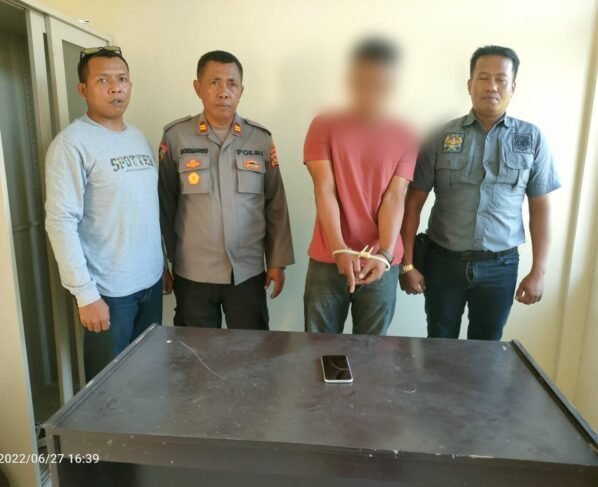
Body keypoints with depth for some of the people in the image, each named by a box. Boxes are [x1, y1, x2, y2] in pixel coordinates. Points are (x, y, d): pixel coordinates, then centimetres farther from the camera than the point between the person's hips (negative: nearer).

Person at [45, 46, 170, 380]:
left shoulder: (139, 137, 9)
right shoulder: (72, 143, -12)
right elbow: (61, 222, -17)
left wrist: (163, 264, 14)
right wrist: (85, 293, -19)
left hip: (151, 281, 6)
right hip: (109, 289, -6)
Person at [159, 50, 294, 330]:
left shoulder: (261, 139, 0)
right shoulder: (175, 136, -4)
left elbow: (276, 206, 3)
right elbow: (165, 205, 1)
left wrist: (278, 262, 3)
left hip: (248, 270, 1)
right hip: (192, 272, -1)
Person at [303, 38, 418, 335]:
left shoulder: (405, 137, 3)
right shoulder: (324, 126, -1)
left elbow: (394, 198, -5)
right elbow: (324, 191, -9)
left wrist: (384, 254, -18)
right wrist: (340, 250, -20)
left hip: (382, 264, 1)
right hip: (327, 260, -1)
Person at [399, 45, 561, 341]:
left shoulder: (532, 139, 1)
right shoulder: (443, 137, -3)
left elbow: (540, 208, 4)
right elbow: (414, 202, -2)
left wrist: (539, 271, 0)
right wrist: (407, 263, -5)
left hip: (500, 266, 1)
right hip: (443, 261, 0)